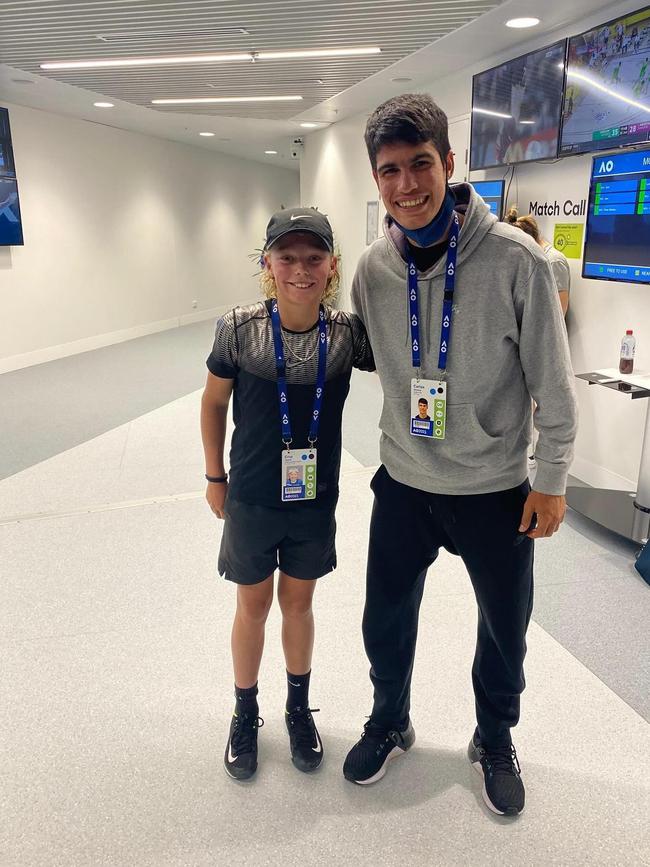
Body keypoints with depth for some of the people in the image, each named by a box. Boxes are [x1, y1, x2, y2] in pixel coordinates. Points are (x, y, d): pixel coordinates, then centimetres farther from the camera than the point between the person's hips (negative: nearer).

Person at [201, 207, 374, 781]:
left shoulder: (348, 333, -12)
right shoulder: (239, 329, -14)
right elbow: (213, 403, -1)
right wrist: (215, 479, 5)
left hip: (315, 500, 1)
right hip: (251, 499, -1)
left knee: (298, 603, 19)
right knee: (253, 607, 16)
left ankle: (299, 708, 43)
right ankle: (245, 714, 40)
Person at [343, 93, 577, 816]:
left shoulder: (514, 259, -17)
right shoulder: (373, 268, -5)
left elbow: (552, 382, -10)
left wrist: (552, 479, -7)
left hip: (496, 490, -2)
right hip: (403, 483, 3)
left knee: (504, 629, 17)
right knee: (385, 623, 17)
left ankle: (494, 742, 47)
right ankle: (389, 723, 48)